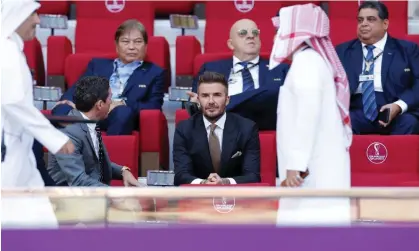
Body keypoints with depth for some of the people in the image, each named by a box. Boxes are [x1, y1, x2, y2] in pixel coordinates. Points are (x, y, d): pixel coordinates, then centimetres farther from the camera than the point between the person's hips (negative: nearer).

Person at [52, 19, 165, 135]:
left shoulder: (155, 73, 21)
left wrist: (123, 104, -12)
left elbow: (154, 107, 6)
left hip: (121, 122, -2)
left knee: (124, 112, -39)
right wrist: (70, 102, -10)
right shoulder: (97, 64, 28)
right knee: (63, 109, -30)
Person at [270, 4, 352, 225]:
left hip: (312, 168, -10)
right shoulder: (311, 60, 21)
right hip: (315, 166, 10)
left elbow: (308, 113, -19)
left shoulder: (306, 60, -9)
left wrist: (296, 164, -23)